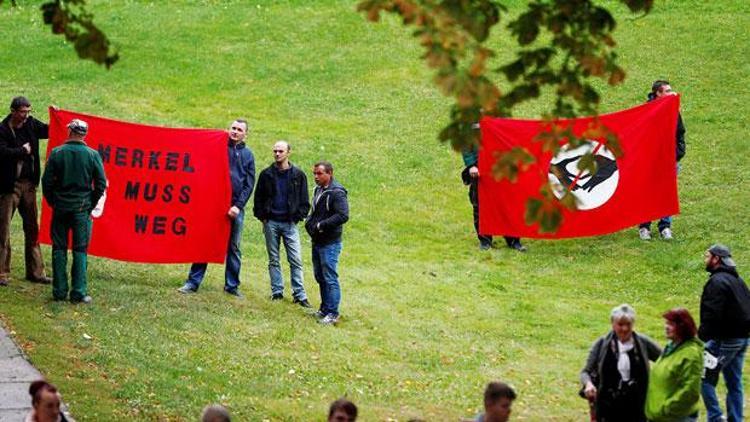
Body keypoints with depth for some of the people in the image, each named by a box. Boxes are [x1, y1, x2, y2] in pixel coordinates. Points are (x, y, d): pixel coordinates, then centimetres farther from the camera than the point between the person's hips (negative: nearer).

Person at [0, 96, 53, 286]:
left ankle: (35, 271, 18)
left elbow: (48, 131, 18)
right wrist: (23, 151, -15)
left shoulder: (31, 124, 5)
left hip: (28, 183, 6)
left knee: (32, 227, 11)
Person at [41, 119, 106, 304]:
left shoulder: (56, 153, -4)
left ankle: (59, 291, 8)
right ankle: (79, 292, -2)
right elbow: (101, 183, -3)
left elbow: (47, 181, -2)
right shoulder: (92, 155, -4)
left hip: (60, 207, 1)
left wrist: (52, 202, 12)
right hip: (82, 209, -1)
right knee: (80, 250, 3)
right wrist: (91, 204, 9)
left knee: (59, 249, 8)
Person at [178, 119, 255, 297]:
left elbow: (249, 184, 5)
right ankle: (193, 282, 1)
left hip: (235, 208, 2)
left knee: (234, 248, 7)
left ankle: (232, 285, 16)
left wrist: (238, 205, -7)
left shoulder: (247, 155, 10)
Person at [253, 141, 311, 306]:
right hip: (271, 222, 2)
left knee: (296, 260, -5)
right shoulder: (266, 174, 5)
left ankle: (299, 294, -4)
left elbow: (304, 200, 5)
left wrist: (299, 216, -6)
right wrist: (261, 215, -2)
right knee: (273, 260, 7)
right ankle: (277, 291, 13)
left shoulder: (298, 175, 2)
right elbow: (258, 198, 9)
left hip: (290, 223, -2)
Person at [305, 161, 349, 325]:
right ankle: (324, 309, 27)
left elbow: (343, 216, -24)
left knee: (330, 278, -6)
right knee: (320, 277, 16)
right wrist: (309, 223, 4)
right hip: (317, 242, 9)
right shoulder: (318, 190, 12)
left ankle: (332, 313, -2)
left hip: (330, 244, -9)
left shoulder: (337, 193, -15)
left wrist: (321, 225, -20)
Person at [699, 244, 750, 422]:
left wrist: (700, 337, -18)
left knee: (705, 377, -2)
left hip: (725, 340, -9)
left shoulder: (717, 282, -15)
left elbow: (712, 316, -22)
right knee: (734, 383, 13)